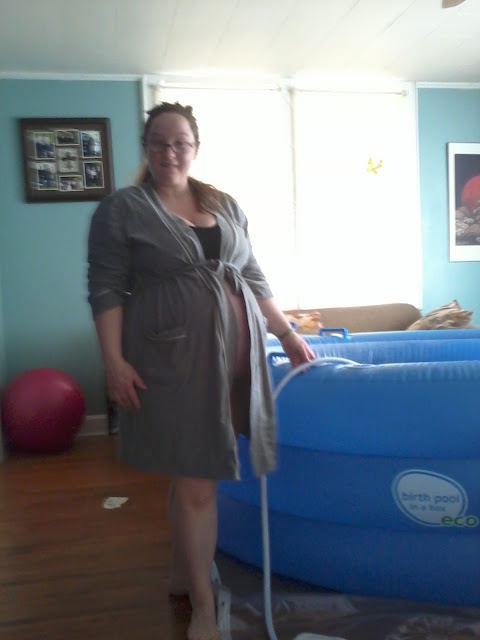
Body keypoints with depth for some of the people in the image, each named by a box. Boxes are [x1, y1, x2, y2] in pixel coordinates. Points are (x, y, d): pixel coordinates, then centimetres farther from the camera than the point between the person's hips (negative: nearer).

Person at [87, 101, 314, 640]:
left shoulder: (225, 206, 14)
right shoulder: (121, 209, 0)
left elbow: (253, 279, 17)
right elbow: (105, 290, -5)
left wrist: (287, 334, 14)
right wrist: (114, 361, -14)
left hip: (235, 352, 5)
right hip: (176, 357, -4)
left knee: (195, 470, 11)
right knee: (195, 480, 0)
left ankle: (182, 574, 33)